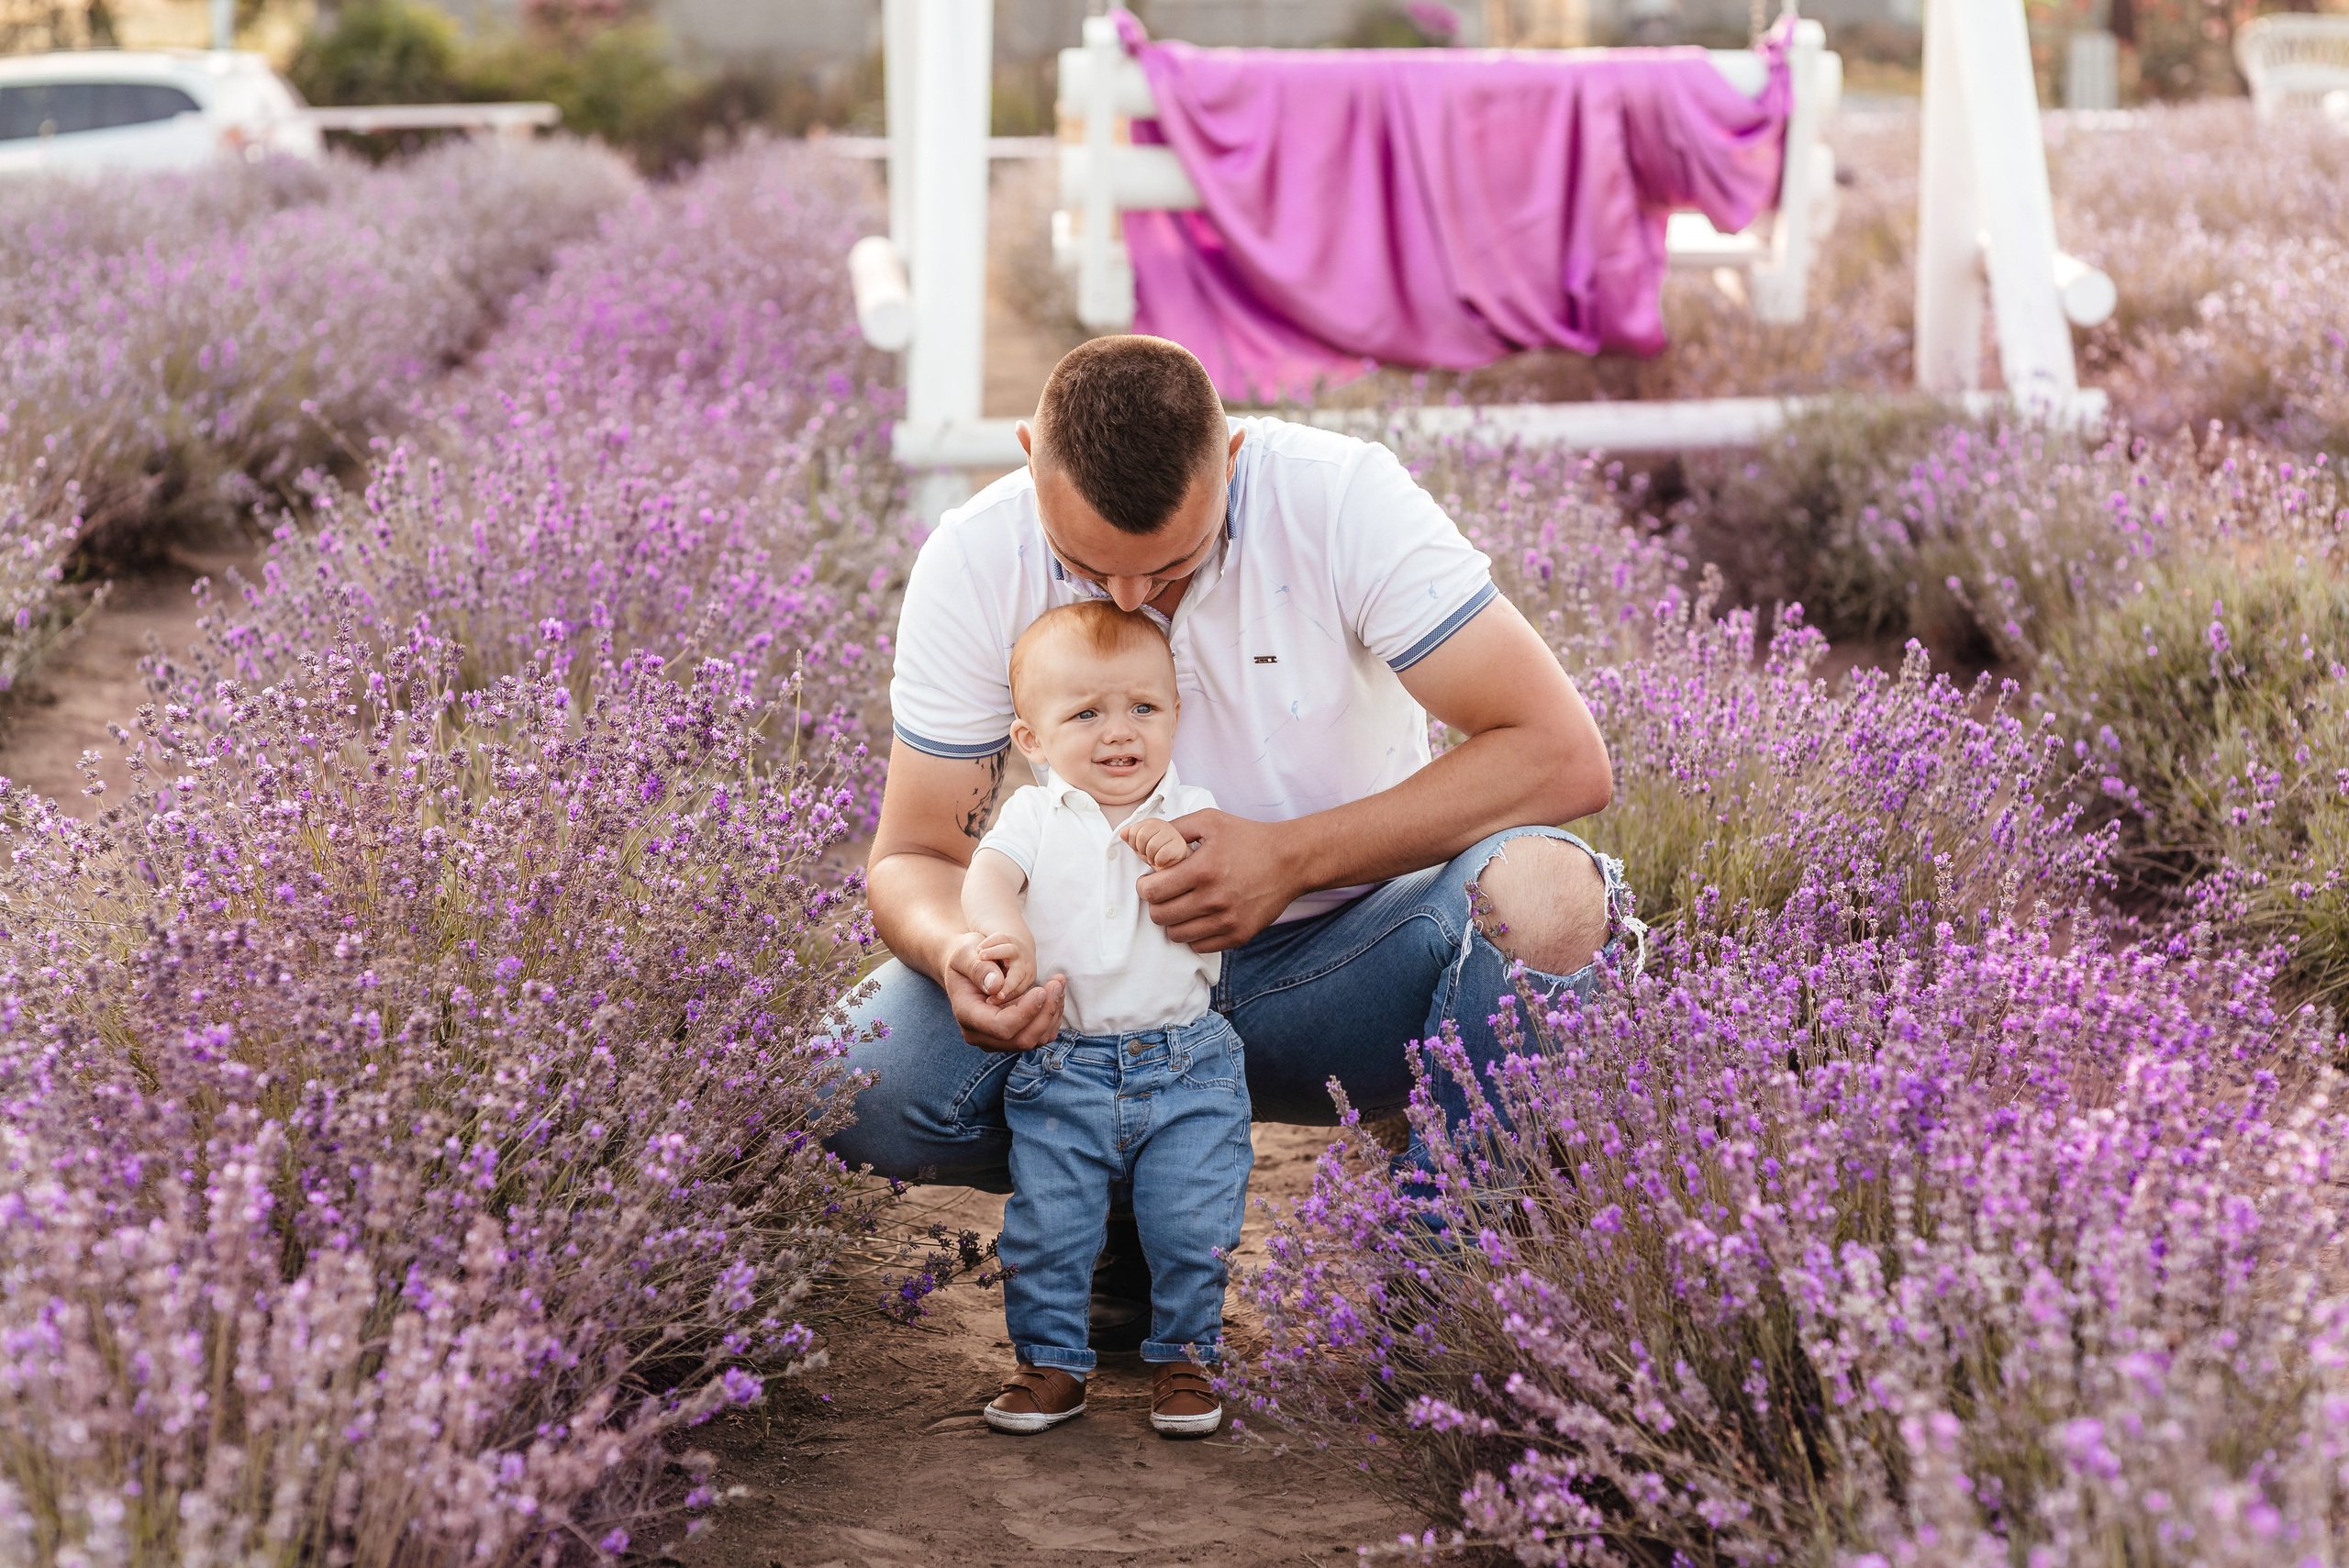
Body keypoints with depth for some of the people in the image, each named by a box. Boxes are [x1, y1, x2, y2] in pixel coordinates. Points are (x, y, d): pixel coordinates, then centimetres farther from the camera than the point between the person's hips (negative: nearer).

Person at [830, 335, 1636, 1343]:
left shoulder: (1341, 498, -19)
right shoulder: (973, 562, -13)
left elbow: (1563, 756, -22)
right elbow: (915, 855, -6)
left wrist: (1294, 857, -29)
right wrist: (954, 949, -32)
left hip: (1335, 955, -2)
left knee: (1543, 893, -33)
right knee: (861, 1092, -26)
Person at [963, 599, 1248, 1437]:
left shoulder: (1192, 815, 4)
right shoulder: (1034, 814, 2)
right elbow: (986, 876, -16)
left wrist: (1178, 860, -22)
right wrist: (1004, 932, -36)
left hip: (1187, 1063, 0)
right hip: (1061, 1068, 0)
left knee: (1192, 1225, -2)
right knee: (1045, 1227, 1)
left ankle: (1183, 1356, 18)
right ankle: (1052, 1361, 19)